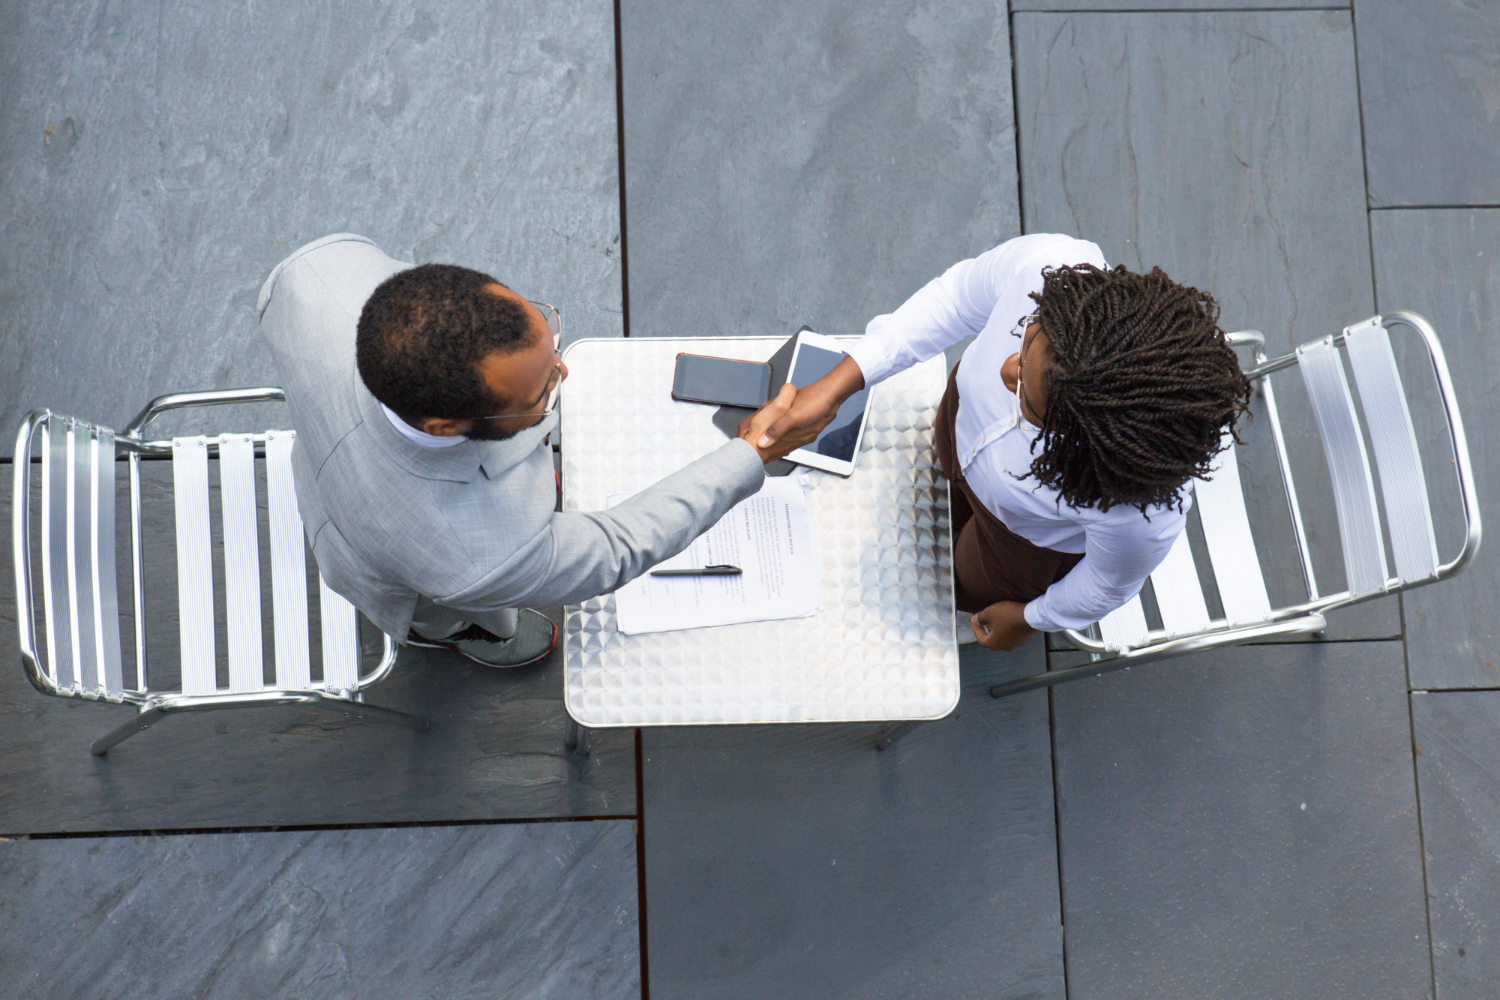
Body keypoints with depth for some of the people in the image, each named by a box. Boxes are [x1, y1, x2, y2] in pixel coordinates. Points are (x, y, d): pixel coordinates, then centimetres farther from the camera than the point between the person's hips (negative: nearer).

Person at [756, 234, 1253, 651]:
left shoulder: (1143, 514, -49)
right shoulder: (1043, 265, -45)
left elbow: (1109, 583, -23)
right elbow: (960, 293, -19)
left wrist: (1030, 619, -1)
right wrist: (838, 383, -21)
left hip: (1038, 540, -3)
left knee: (976, 592, 33)